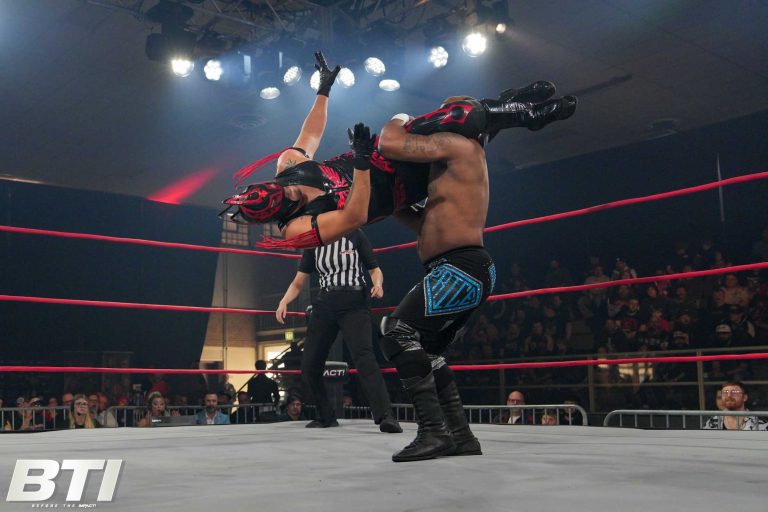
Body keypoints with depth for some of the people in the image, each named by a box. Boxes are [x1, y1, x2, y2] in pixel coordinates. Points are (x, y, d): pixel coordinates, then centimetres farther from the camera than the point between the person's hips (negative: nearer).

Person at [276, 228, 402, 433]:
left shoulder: (355, 236, 0)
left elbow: (375, 270, 5)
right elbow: (298, 282, 11)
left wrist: (377, 284, -18)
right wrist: (284, 301, -7)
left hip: (354, 304, -5)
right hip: (324, 306, 5)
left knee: (363, 356, -25)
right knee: (309, 364, 4)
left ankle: (385, 416, -31)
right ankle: (326, 416, 23)